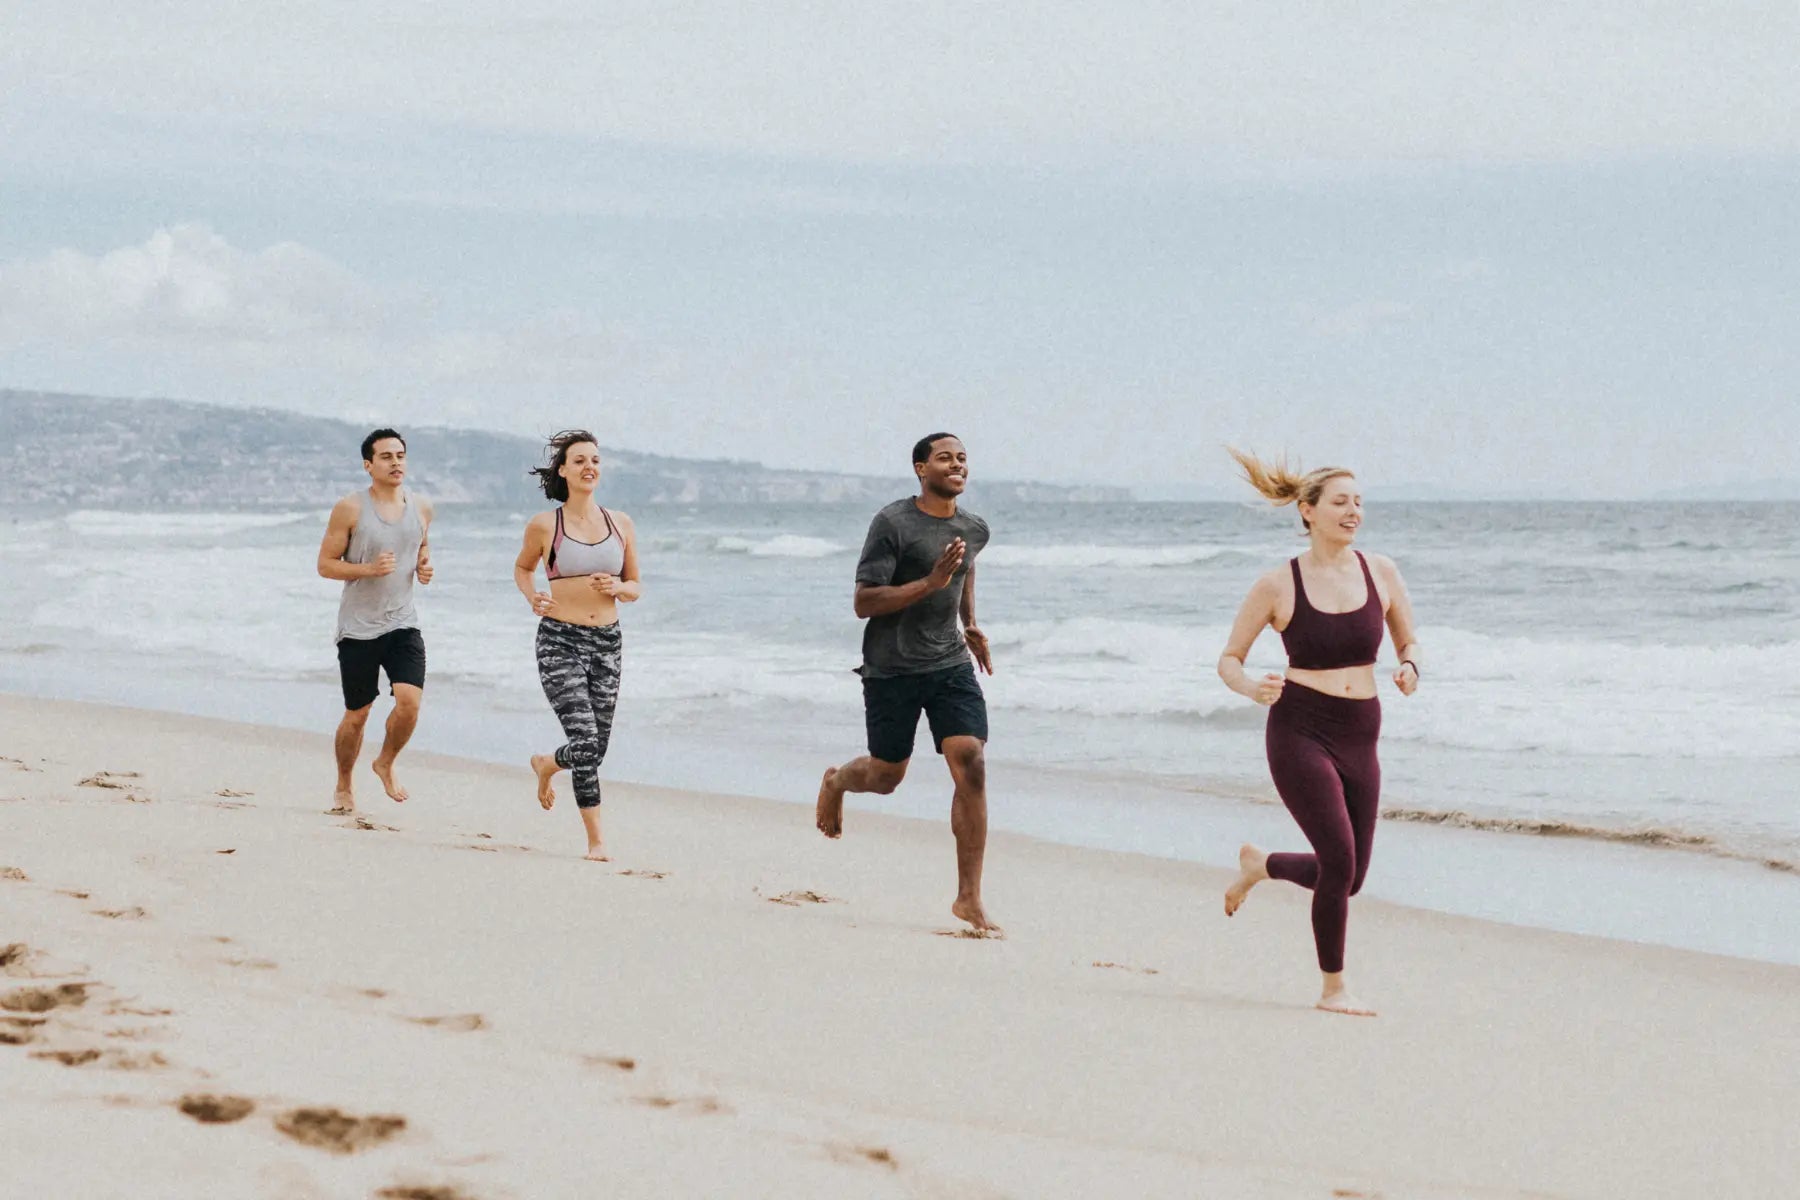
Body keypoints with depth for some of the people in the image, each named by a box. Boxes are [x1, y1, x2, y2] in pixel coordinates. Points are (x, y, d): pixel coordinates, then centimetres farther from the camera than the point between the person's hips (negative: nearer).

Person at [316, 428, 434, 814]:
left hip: (403, 623, 3)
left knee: (410, 700, -16)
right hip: (358, 627, -3)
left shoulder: (421, 508, 5)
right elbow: (325, 564, -5)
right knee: (357, 714, 6)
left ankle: (385, 763, 12)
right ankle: (344, 786, 29)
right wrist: (369, 569, -21)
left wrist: (425, 566, 1)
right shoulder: (349, 509, -8)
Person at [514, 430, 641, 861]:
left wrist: (616, 588, -10)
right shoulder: (544, 526, -2)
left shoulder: (620, 524, 6)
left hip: (607, 643, 4)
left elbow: (636, 587, 13)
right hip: (560, 641, -4)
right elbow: (522, 568, 16)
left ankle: (546, 765, 46)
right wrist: (532, 598, -5)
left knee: (596, 748, 12)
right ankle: (596, 840, 1)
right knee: (585, 740, -17)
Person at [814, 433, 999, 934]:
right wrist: (930, 583, -24)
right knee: (886, 776, 8)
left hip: (950, 664, 4)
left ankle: (969, 897, -11)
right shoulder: (893, 524, -12)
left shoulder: (974, 529, 7)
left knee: (971, 764, -14)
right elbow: (864, 602, -16)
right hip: (891, 668, -4)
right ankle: (836, 783, 48)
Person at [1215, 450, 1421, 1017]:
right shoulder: (1278, 585, -6)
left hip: (1360, 737, 5)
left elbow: (1408, 641, 15)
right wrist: (1252, 688, -19)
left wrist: (1409, 668, -7)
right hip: (1300, 732, -5)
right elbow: (1229, 658, 2)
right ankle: (1333, 988, 3)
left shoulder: (1381, 573, 3)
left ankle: (1258, 864, 41)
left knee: (1348, 877, 11)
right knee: (1340, 860, -15)